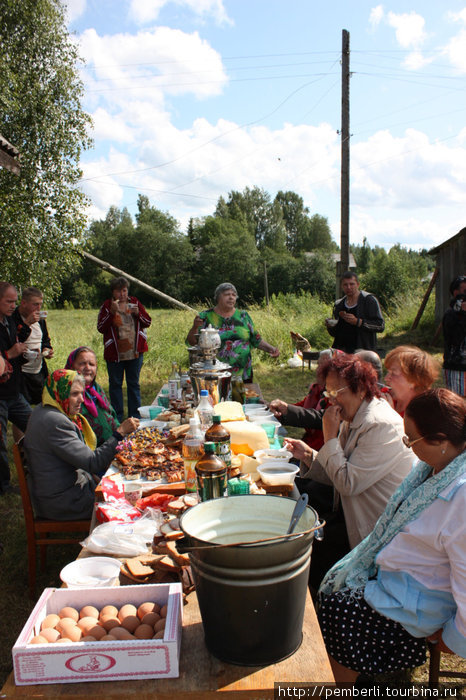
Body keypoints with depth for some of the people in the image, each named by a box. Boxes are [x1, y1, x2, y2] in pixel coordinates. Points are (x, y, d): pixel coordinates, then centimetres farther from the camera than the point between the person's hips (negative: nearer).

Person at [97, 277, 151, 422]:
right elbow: (101, 328, -10)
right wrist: (112, 312, -20)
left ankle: (135, 415, 19)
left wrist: (138, 313, -13)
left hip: (135, 352, 2)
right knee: (115, 384, 6)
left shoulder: (135, 302, 6)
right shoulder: (106, 306, -1)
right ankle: (117, 418, 16)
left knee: (134, 383, 9)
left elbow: (148, 322, 6)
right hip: (114, 353, -2)